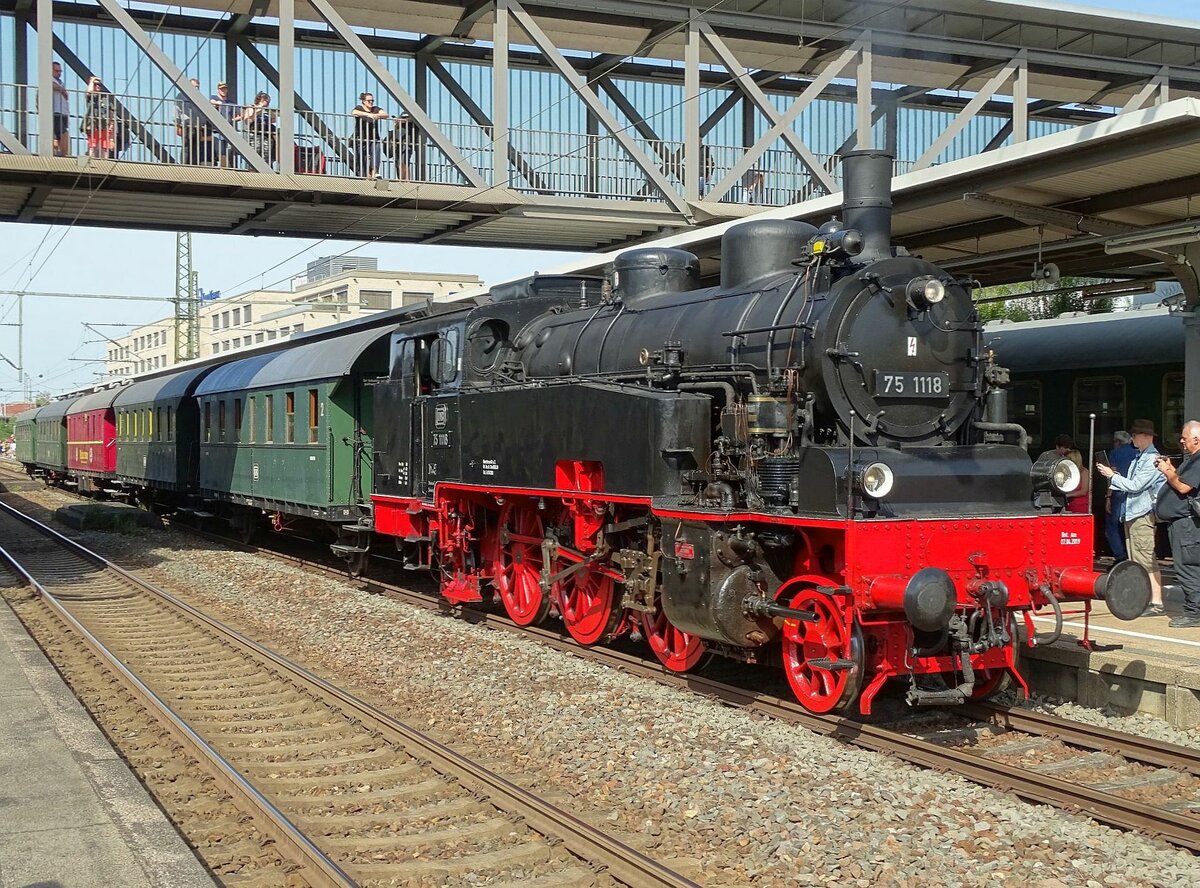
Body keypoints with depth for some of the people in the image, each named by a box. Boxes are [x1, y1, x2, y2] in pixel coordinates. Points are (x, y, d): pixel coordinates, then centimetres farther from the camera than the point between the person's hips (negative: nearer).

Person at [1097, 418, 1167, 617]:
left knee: (1147, 561, -9)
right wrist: (1112, 476, 5)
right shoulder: (1138, 457, 17)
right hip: (1131, 514, 10)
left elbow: (1136, 485, -16)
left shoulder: (1153, 459, -11)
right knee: (1135, 562, 12)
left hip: (1143, 516, -10)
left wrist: (1112, 476, -8)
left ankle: (1156, 603, -6)